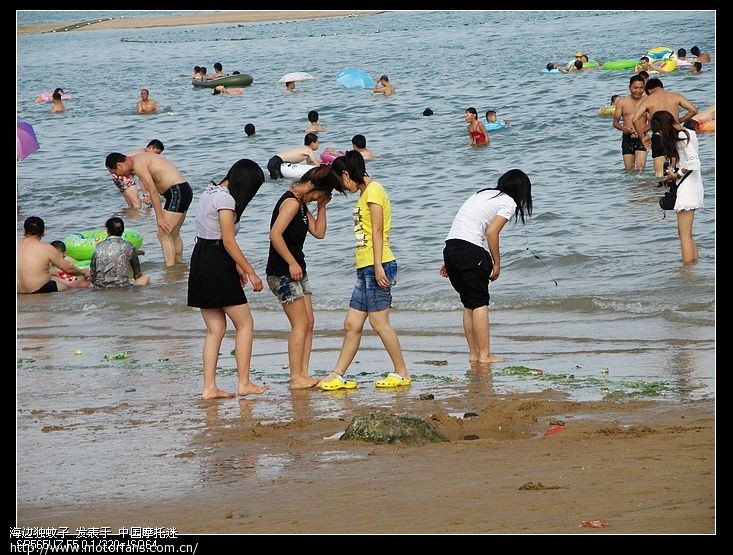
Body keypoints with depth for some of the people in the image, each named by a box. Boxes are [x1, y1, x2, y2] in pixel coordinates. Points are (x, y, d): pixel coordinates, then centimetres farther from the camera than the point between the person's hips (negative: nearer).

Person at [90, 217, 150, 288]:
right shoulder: (129, 247, 1)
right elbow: (137, 275, 11)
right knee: (145, 278, 19)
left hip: (99, 289, 4)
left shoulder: (98, 247, 4)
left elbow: (92, 277, 6)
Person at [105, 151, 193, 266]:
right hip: (184, 189, 10)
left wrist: (159, 218, -19)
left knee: (163, 234, -10)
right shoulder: (141, 158, 18)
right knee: (173, 234, 19)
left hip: (177, 192, -10)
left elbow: (153, 191, -19)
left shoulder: (138, 164, -13)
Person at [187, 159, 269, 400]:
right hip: (217, 265, -9)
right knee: (245, 324, 1)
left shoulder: (211, 192, 15)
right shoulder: (225, 199, -14)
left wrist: (236, 265, 21)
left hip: (200, 260, 9)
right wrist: (251, 272, -12)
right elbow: (228, 242, -17)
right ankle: (244, 383, 3)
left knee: (215, 328, 10)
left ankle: (209, 387, 6)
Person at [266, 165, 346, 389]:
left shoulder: (301, 205, 16)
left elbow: (318, 232, 16)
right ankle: (296, 378, -5)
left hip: (296, 271, 10)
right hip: (283, 273, -10)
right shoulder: (291, 202, -15)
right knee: (300, 325, -8)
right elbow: (275, 234, -25)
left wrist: (321, 206, 6)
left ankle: (303, 374, 10)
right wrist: (292, 263, -21)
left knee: (308, 323, 8)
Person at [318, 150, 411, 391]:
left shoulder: (373, 190, -7)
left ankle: (402, 373, -1)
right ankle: (337, 375, 9)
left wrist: (378, 266, -20)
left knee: (379, 322, -8)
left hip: (377, 266, -10)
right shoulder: (364, 194, 21)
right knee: (352, 324, 8)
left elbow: (378, 231, -14)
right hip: (365, 268, 10)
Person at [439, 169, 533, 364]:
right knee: (480, 303, -2)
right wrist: (497, 264, -2)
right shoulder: (509, 202, 1)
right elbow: (491, 232, -10)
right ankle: (484, 355, -3)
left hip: (450, 247, 8)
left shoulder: (483, 194, 26)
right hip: (469, 251, -8)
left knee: (469, 304, 14)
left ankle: (474, 354, 15)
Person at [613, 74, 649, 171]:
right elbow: (615, 122, 7)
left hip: (641, 137, -3)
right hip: (627, 138, 3)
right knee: (629, 169, 4)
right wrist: (623, 128, -16)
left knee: (641, 167, -18)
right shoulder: (622, 102, 5)